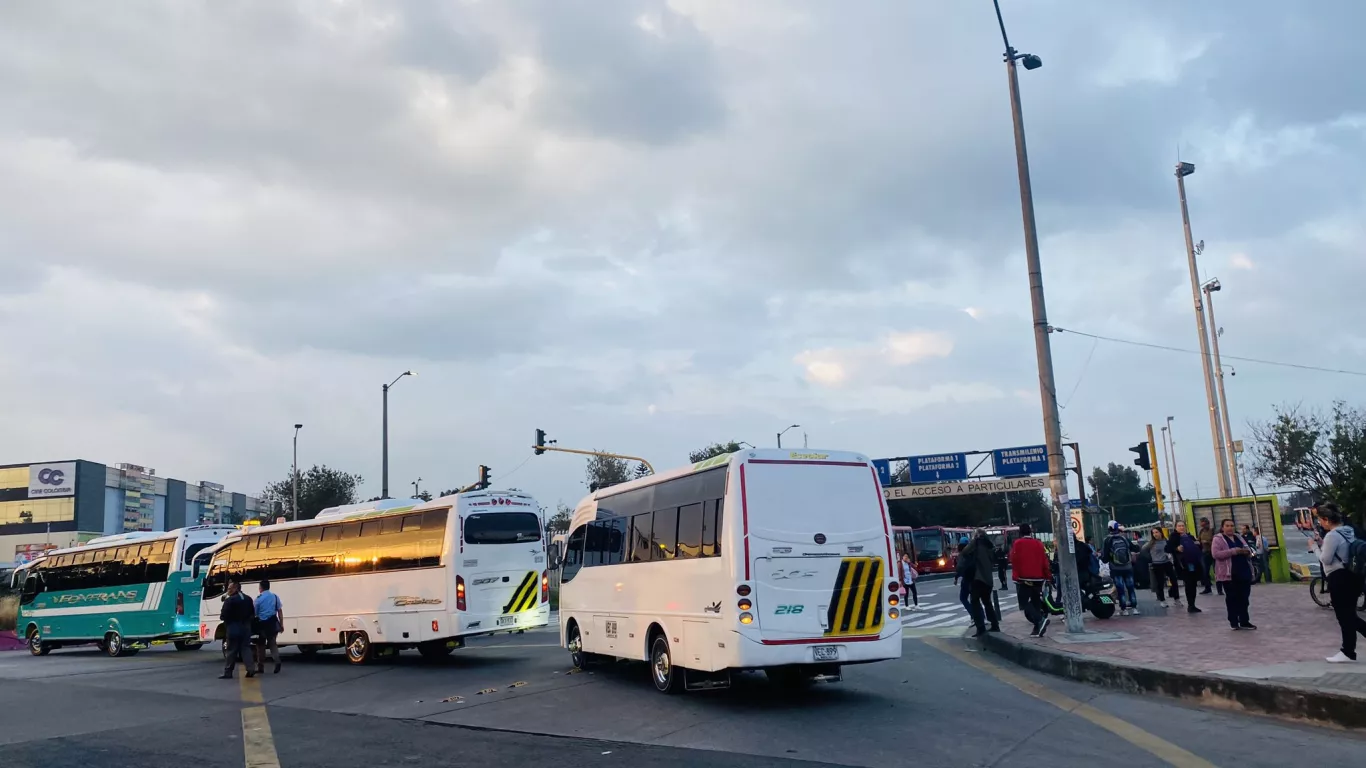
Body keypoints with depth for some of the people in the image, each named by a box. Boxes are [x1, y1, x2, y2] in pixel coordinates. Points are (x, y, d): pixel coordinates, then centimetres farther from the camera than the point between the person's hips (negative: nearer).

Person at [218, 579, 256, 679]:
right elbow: (252, 613, 14)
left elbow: (223, 616, -16)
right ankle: (250, 670, 0)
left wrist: (221, 616, 4)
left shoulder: (229, 600, -14)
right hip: (246, 628, 6)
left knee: (231, 651, 1)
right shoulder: (248, 599, 10)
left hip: (233, 629, -6)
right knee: (245, 649, 9)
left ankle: (228, 672, 7)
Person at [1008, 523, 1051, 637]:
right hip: (1038, 578, 5)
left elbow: (1014, 561, -10)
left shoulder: (1017, 543, -5)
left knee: (1024, 603, -3)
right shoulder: (1038, 543, 7)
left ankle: (1041, 620, -24)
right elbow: (1045, 561, 7)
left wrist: (1016, 577, -8)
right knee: (1036, 603, 12)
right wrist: (1048, 576, 13)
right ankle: (1037, 629, 7)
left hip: (1023, 578, -5)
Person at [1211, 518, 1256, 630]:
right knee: (1232, 598, 1)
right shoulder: (1218, 539, -4)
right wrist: (1233, 551, -22)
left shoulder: (1238, 537, 16)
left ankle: (1244, 621, 15)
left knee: (1244, 598, 8)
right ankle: (1234, 622, 8)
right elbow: (1215, 554, -17)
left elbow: (1248, 551, 21)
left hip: (1244, 572, 6)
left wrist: (1247, 552, -5)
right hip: (1229, 574, -6)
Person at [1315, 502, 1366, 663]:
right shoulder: (1349, 531, 12)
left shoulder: (1332, 535, -18)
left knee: (1343, 616, 0)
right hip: (1352, 576, 9)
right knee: (1350, 615, 15)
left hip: (1339, 578, -9)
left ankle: (1348, 652, 9)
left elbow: (1326, 559, -17)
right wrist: (1323, 544, 15)